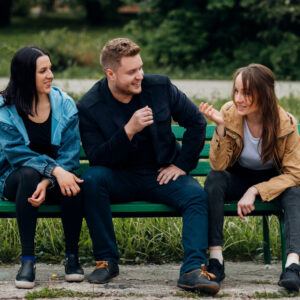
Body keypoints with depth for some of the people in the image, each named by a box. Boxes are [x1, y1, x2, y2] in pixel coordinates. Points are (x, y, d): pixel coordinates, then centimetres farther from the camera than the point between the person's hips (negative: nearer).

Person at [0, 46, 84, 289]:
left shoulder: (64, 104, -4)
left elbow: (70, 154, -9)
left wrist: (47, 182, -27)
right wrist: (54, 170, -32)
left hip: (57, 177, 1)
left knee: (72, 185, -33)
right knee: (29, 174, -37)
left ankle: (73, 257, -15)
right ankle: (27, 260, -34)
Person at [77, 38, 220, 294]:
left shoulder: (160, 87, -3)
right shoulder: (89, 107, -9)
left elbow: (196, 122, 7)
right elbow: (96, 158, -16)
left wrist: (182, 164, -1)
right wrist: (129, 131, -29)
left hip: (161, 175, 1)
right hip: (120, 179, -1)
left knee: (197, 195, -28)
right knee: (92, 179, -32)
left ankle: (193, 269, -35)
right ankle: (106, 261, -20)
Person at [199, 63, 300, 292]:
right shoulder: (229, 114, -16)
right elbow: (219, 166, -19)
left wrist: (255, 191, -28)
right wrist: (221, 127, -34)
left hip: (272, 181, -1)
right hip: (239, 178, 1)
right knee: (214, 180, -31)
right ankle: (216, 261, -35)